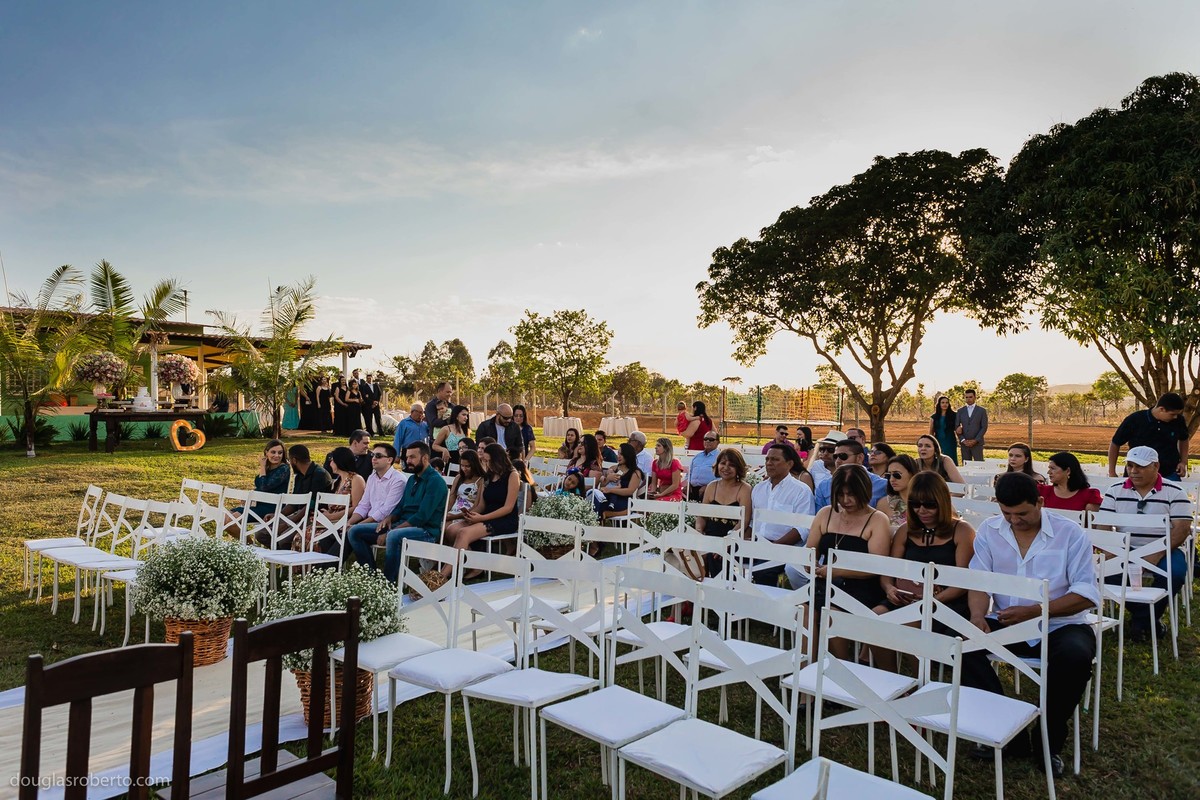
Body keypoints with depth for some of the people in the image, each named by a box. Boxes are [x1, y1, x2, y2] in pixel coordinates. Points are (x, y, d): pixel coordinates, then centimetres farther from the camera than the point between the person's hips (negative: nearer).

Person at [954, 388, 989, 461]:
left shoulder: (982, 410, 3)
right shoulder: (960, 411, 9)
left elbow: (984, 427, -2)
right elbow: (956, 427, 6)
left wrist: (975, 440, -11)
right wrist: (963, 440, -7)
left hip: (977, 443, -2)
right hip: (964, 443, 2)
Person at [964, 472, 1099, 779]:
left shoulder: (1070, 533, -6)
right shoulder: (989, 531, 2)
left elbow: (1086, 595, -11)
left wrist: (1034, 611, -24)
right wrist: (977, 615, -24)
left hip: (1058, 625, -2)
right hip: (1005, 624, 2)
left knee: (1075, 656, -35)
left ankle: (1050, 742, -10)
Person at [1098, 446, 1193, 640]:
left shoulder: (1174, 492, 0)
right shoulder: (1116, 491, 7)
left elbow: (1182, 528, -10)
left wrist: (1157, 554, -24)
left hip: (1163, 550, -1)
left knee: (1175, 572, -32)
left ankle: (1142, 617, -10)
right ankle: (1147, 616, -5)